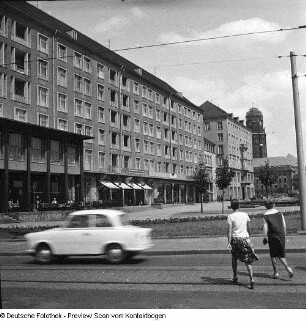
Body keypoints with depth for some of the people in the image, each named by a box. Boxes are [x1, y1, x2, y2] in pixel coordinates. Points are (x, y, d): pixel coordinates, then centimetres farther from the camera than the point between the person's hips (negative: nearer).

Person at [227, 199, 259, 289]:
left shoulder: (230, 216, -7)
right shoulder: (245, 215, 4)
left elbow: (229, 231, -11)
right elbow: (248, 229, 13)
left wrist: (229, 243, -10)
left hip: (235, 239, -2)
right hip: (245, 238, 2)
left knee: (234, 258, 21)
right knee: (248, 261, 2)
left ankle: (235, 277, 29)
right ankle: (251, 280, -11)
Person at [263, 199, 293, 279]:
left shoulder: (265, 216, -7)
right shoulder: (279, 213, 3)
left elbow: (265, 228, -8)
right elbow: (284, 226, 7)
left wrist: (265, 237, 1)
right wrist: (284, 235, 16)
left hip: (272, 236, -3)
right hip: (281, 235, 3)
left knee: (273, 255, 10)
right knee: (281, 255, 12)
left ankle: (275, 272, 12)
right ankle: (287, 267, -10)